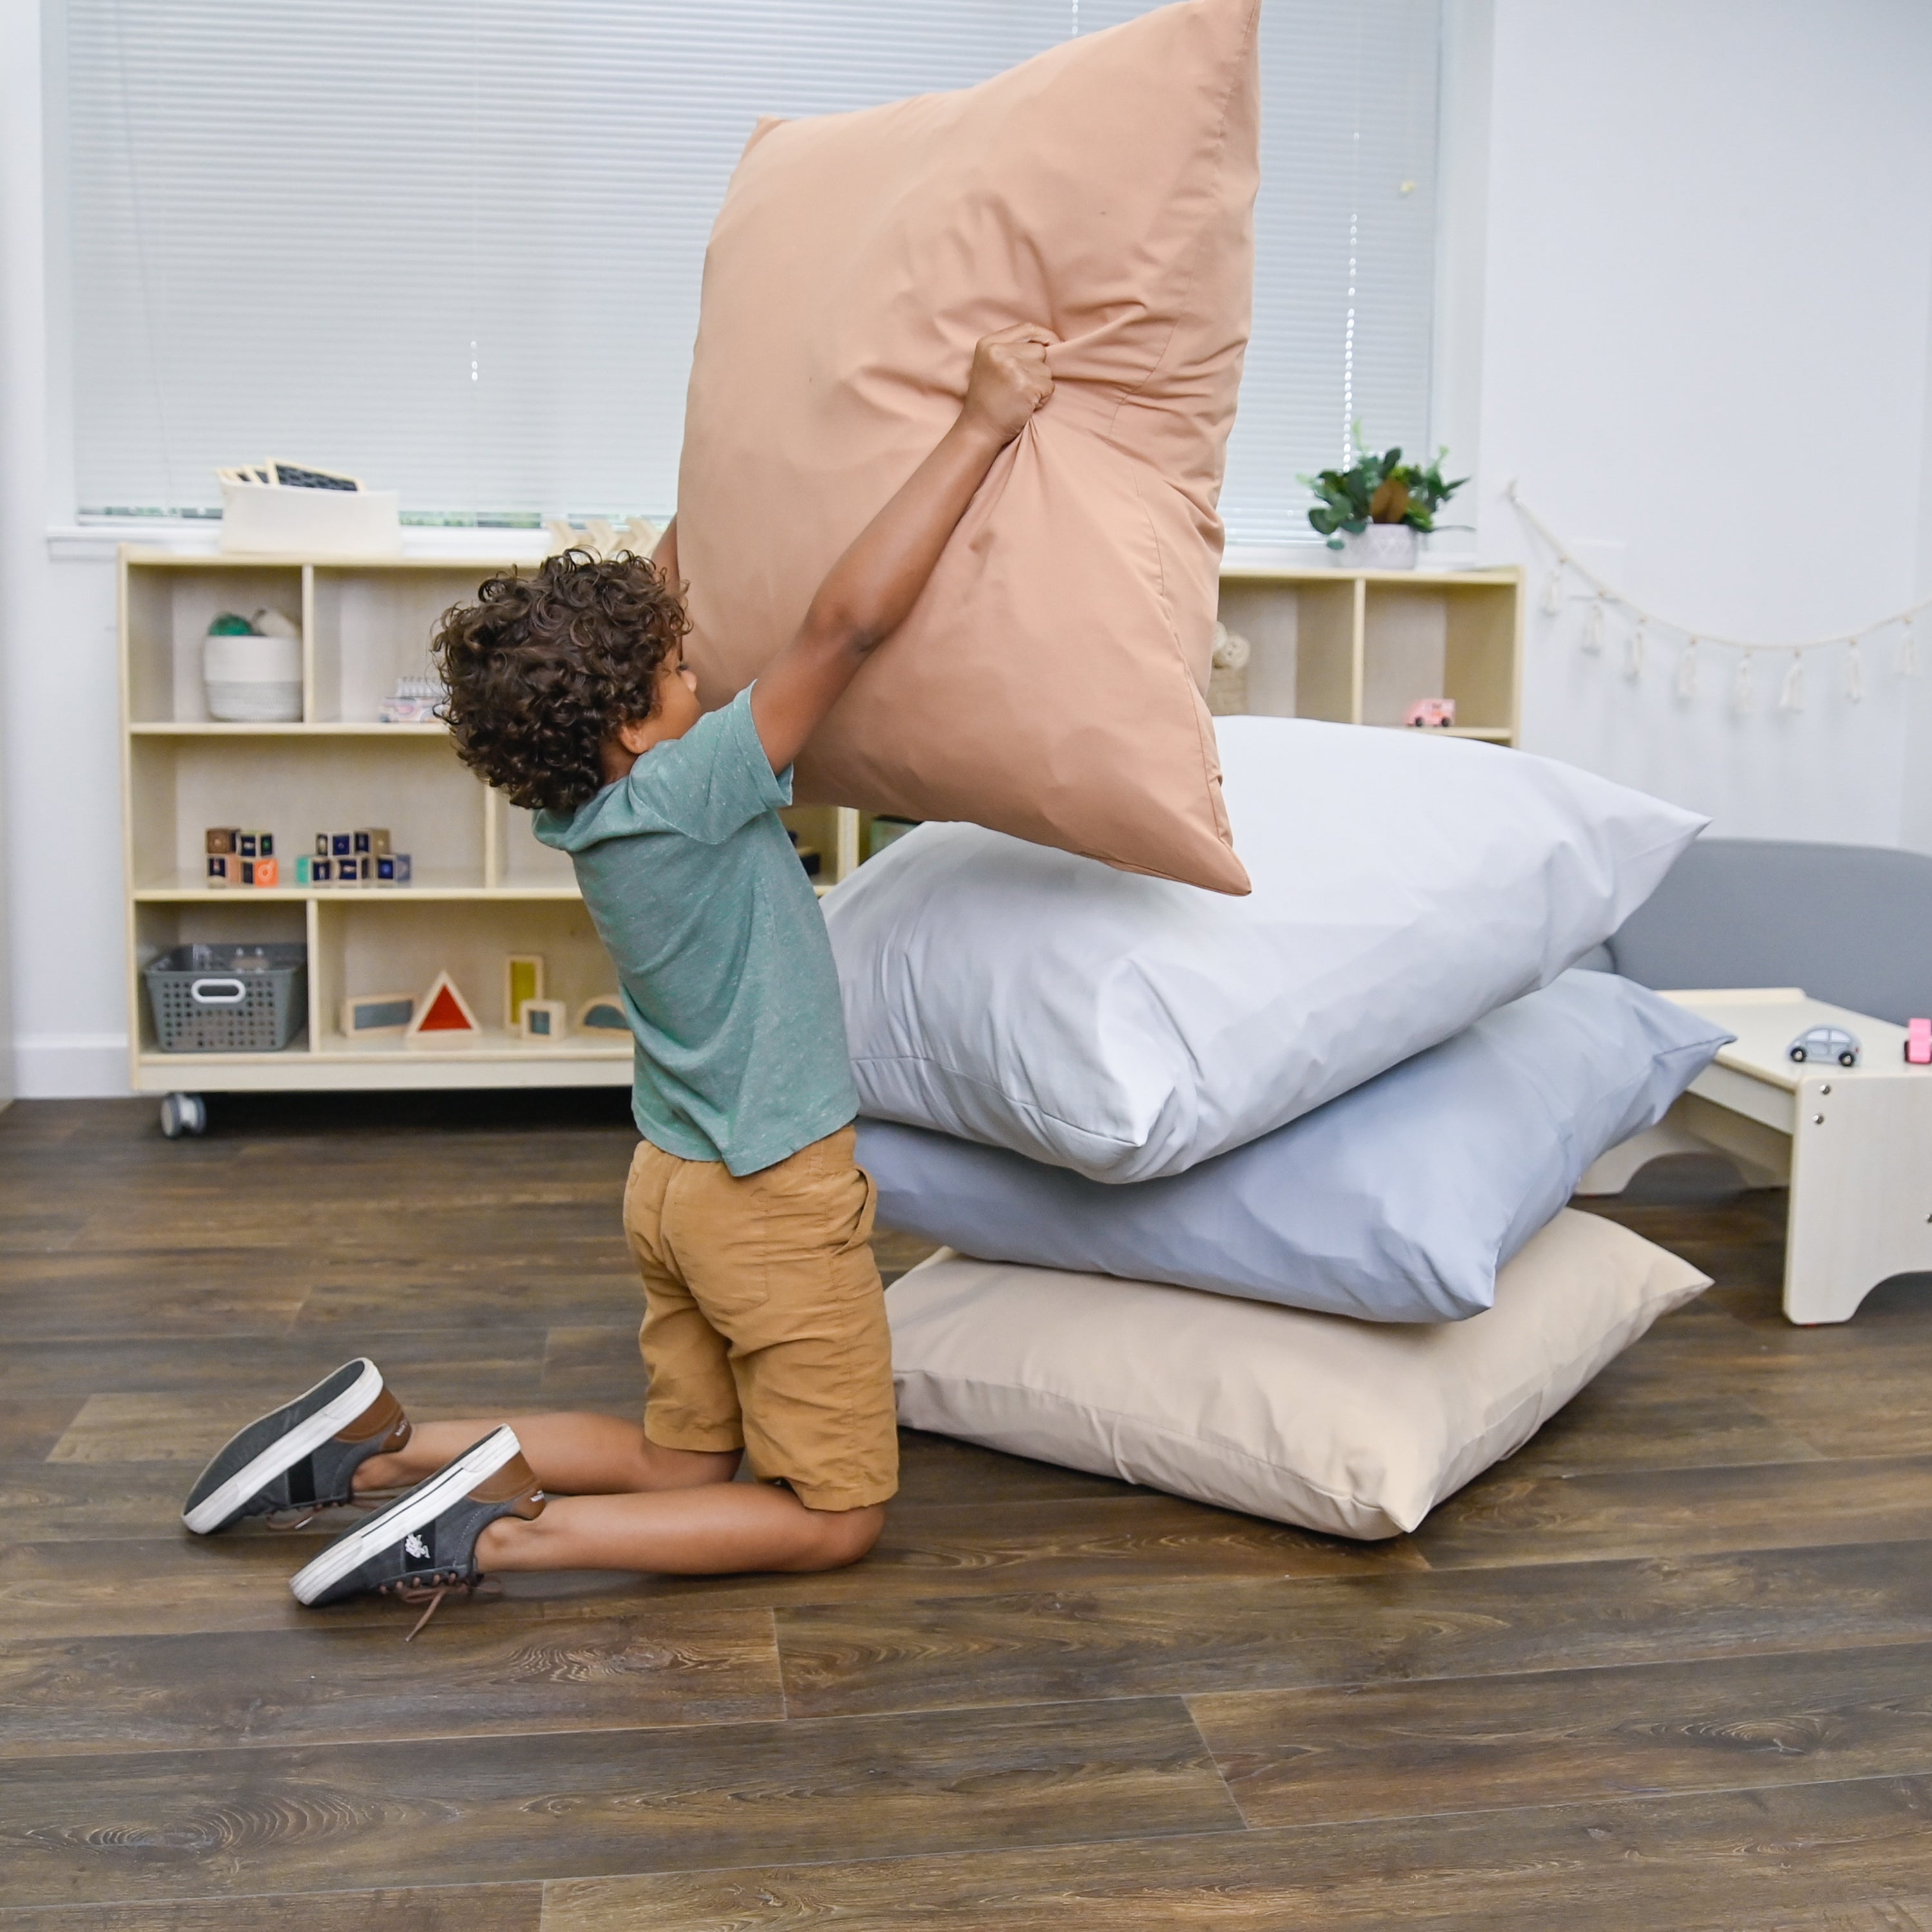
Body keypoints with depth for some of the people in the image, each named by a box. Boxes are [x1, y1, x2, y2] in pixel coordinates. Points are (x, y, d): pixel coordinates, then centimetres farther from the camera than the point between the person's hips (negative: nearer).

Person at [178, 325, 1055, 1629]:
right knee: (834, 1516, 7)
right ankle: (506, 1533, -8)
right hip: (775, 1200, -8)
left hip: (681, 1181, 8)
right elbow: (851, 620, -32)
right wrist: (980, 430, -29)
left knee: (680, 1463, 23)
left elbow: (656, 602, 13)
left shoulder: (592, 800, -2)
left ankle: (382, 1443, 13)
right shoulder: (687, 796, -25)